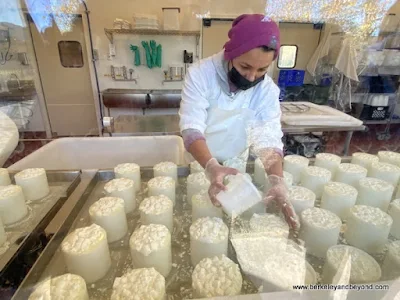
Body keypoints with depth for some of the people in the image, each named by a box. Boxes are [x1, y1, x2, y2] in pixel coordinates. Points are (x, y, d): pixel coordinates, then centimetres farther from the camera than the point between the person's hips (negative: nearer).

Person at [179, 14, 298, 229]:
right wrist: (212, 167, -49)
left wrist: (276, 180, -41)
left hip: (236, 166, 2)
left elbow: (269, 138, -23)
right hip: (198, 164, -2)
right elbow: (191, 128, -32)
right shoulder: (200, 74, -24)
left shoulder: (268, 90, -15)